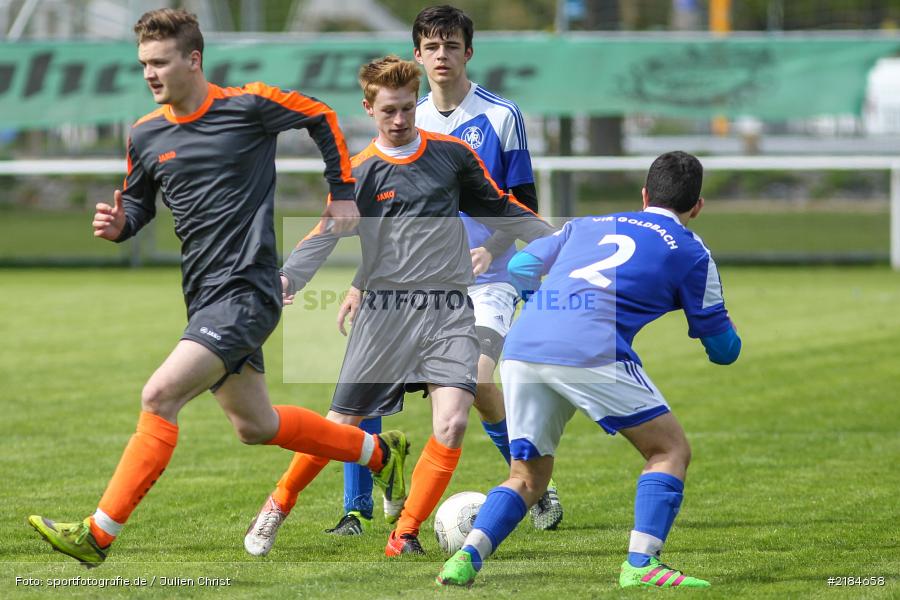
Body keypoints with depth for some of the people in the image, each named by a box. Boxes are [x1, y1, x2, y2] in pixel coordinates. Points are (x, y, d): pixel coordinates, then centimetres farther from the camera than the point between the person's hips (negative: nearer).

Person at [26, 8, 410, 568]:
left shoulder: (248, 105, -9)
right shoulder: (146, 135, 6)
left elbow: (323, 118, 7)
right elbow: (137, 205, 20)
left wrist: (343, 196, 6)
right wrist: (117, 224, -3)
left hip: (247, 290, -8)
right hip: (203, 297, 8)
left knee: (159, 396, -21)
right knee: (255, 425, 18)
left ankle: (98, 535, -19)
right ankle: (380, 452, 39)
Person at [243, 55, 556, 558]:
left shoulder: (452, 154, 7)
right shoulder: (360, 172, 2)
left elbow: (502, 209, 20)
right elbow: (326, 235, -8)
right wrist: (288, 278, -25)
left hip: (450, 312, 1)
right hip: (386, 309, -1)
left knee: (452, 422, -17)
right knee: (341, 427, 0)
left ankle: (405, 535, -6)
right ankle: (279, 506, 24)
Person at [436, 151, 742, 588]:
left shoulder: (585, 225, 28)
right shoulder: (690, 252, 16)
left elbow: (518, 271, 26)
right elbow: (723, 349, 20)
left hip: (520, 351, 5)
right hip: (591, 353, -5)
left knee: (527, 477, 18)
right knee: (670, 450, 10)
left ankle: (466, 557, -3)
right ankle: (640, 564, -5)